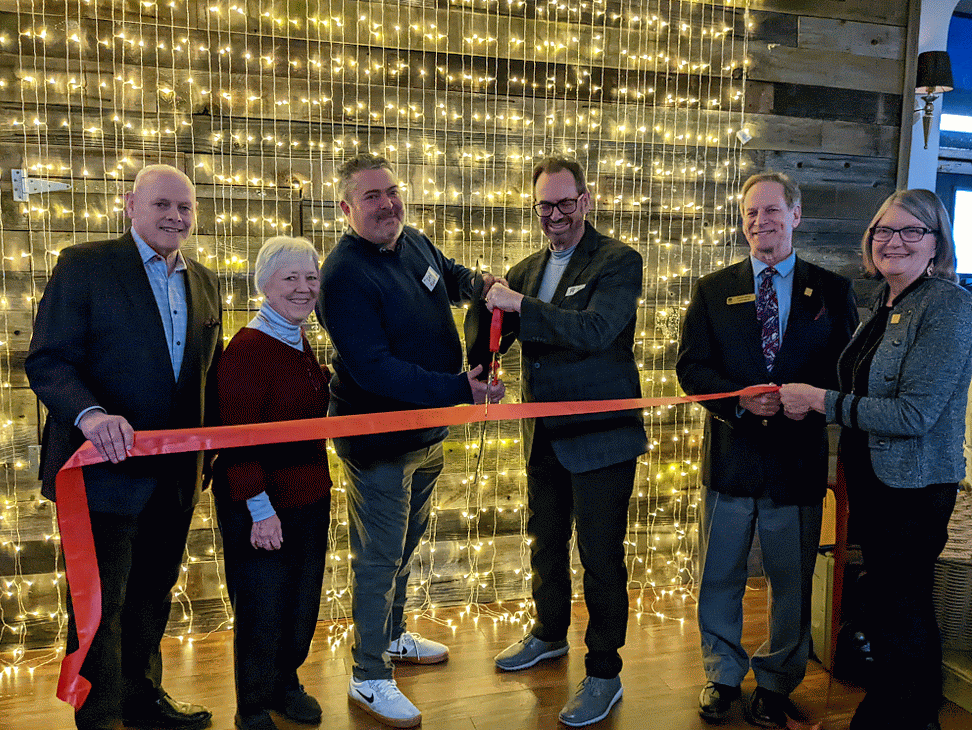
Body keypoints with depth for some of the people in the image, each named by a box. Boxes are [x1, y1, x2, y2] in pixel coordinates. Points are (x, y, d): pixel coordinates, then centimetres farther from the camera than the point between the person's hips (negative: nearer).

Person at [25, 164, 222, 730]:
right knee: (101, 604, 6)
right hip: (105, 470, -6)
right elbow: (47, 360, -12)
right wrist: (89, 413, -30)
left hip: (175, 474, 6)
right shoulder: (84, 265, -6)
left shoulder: (204, 282, 11)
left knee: (153, 593, 20)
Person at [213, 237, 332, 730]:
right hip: (263, 507, -8)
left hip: (310, 498, 8)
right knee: (261, 611, 8)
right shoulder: (247, 348, -18)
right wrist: (260, 508, -22)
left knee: (303, 602, 20)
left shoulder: (300, 344, 10)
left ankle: (285, 683, 43)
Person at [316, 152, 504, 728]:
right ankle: (369, 678, 25)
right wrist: (459, 389, -33)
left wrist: (479, 283, 1)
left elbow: (450, 276, 24)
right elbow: (374, 369, -30)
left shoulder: (415, 244, 2)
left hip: (428, 431, 9)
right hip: (378, 440, -8)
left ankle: (393, 637, 47)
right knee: (380, 559, 5)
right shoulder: (345, 274, -23)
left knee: (407, 541, 24)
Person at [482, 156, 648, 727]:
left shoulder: (620, 261, -10)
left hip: (601, 435, -7)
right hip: (544, 437, 7)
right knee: (546, 541, 22)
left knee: (601, 555, 4)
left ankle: (605, 674, 23)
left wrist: (520, 306, -26)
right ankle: (550, 634, 45)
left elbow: (595, 331, -26)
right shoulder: (530, 268, 10)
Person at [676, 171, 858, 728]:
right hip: (731, 455, 1)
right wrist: (740, 400, -18)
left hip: (799, 458, 0)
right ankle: (724, 675, 35)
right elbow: (691, 367, -1)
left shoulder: (832, 291, 4)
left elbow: (848, 370, 1)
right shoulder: (713, 290, 5)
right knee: (720, 577, 13)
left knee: (792, 582, 12)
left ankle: (776, 685, 34)